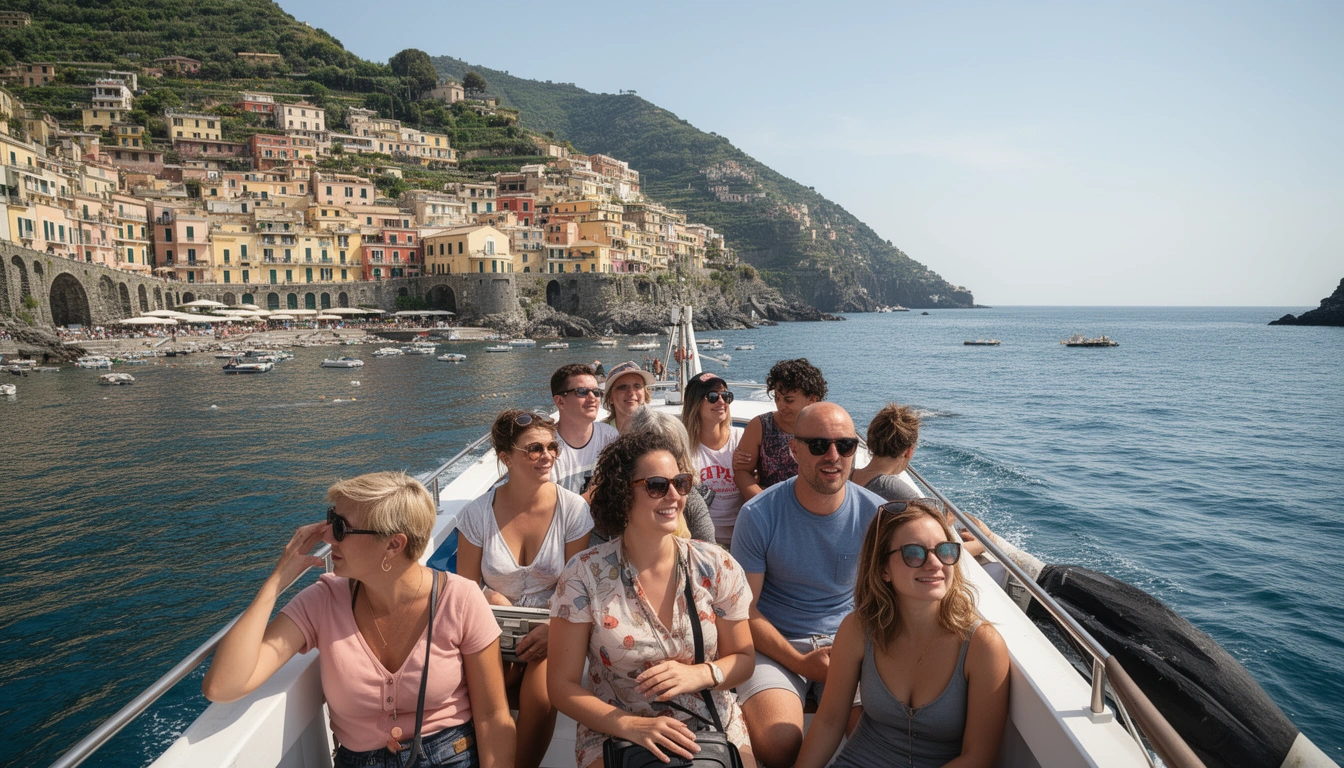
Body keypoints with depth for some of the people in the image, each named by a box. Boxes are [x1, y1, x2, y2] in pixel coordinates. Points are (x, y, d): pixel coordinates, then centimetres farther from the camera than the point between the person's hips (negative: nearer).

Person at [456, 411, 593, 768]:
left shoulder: (573, 508, -8)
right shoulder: (477, 514, -6)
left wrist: (552, 628, -20)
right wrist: (492, 599, -17)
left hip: (550, 630, -1)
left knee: (540, 698, -28)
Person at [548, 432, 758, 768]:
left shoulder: (716, 566, -5)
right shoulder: (585, 574, -10)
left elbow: (742, 658, 5)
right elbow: (562, 684, -6)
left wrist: (699, 674, -16)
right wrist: (631, 726, -20)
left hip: (714, 726, 4)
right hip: (614, 729, -3)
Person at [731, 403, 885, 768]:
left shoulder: (877, 515, -5)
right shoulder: (758, 515, -12)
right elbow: (744, 608, -7)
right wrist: (800, 663, -14)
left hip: (850, 643, 3)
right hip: (775, 644, -2)